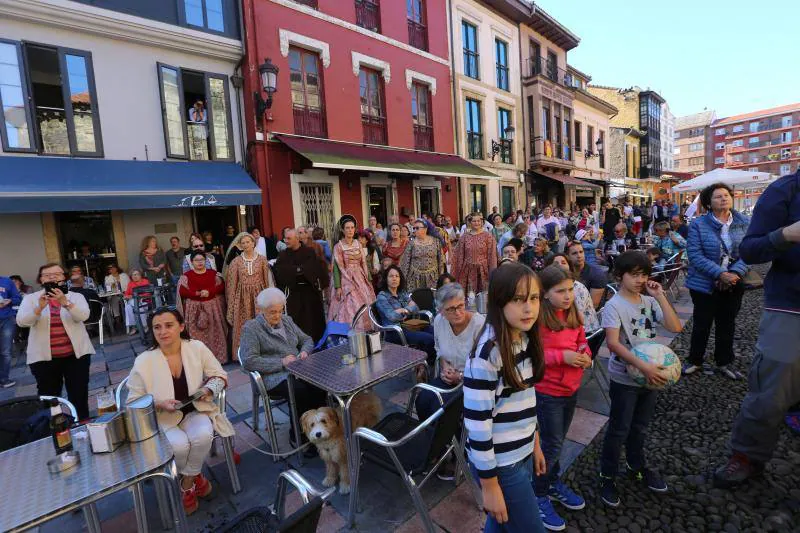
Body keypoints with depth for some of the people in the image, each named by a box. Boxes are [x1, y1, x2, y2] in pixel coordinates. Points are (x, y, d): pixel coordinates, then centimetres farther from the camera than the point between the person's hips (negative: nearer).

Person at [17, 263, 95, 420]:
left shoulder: (76, 296, 2)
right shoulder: (30, 298, 4)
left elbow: (83, 315, -15)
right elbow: (21, 322, -9)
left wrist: (65, 302, -30)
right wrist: (40, 307, -26)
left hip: (76, 353, 0)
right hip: (43, 356, 0)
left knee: (79, 394, 7)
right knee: (48, 396, 5)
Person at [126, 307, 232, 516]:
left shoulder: (197, 348, -9)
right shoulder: (143, 361, -12)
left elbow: (219, 375, 2)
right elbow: (134, 402, -4)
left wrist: (208, 390, -19)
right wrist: (160, 404, -21)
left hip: (195, 411, 1)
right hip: (162, 418, -1)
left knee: (203, 436, -30)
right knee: (179, 445, -30)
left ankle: (187, 484, 2)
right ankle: (194, 476, 9)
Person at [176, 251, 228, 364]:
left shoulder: (213, 274, 6)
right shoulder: (186, 276, 1)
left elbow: (221, 286, -1)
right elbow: (182, 291, -8)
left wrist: (209, 291, -18)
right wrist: (198, 293, -19)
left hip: (212, 307, 1)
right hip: (194, 308, -1)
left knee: (214, 333, 4)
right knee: (197, 334, -1)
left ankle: (216, 357, 13)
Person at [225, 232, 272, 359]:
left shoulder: (262, 259, 3)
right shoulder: (236, 261, 4)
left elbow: (266, 279, 4)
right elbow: (232, 282, 5)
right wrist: (232, 301, 1)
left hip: (259, 295, 0)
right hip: (242, 296, 0)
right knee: (242, 325, 1)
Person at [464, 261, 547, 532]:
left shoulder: (524, 339, -1)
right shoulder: (488, 352, -27)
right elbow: (476, 422, -24)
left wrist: (535, 444, 16)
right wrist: (489, 485, -17)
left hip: (522, 454, 7)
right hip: (500, 463, -7)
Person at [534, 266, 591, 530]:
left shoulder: (574, 314, 1)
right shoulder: (538, 318, -22)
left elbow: (581, 340, 13)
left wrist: (585, 353, -8)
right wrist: (561, 356, -27)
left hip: (571, 388, 7)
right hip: (547, 391, -6)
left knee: (557, 441, 21)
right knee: (552, 444, 5)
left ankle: (554, 483, 43)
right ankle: (538, 495, 26)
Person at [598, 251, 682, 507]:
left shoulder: (650, 301, 2)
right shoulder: (614, 306, -17)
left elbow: (675, 327, -6)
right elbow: (613, 344, -25)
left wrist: (660, 296, -11)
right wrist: (643, 366, -31)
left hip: (651, 375, 6)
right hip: (624, 378, -6)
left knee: (640, 426, 22)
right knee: (619, 430, 5)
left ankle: (637, 466, 43)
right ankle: (607, 476, 22)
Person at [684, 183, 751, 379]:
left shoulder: (745, 223, 2)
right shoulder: (698, 225, -8)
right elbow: (695, 255, -15)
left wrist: (735, 273, -19)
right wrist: (720, 273, -23)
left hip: (733, 285, 3)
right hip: (705, 284, -3)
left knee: (727, 325, 15)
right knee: (702, 324, 8)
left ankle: (724, 363, 31)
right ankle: (694, 361, 24)